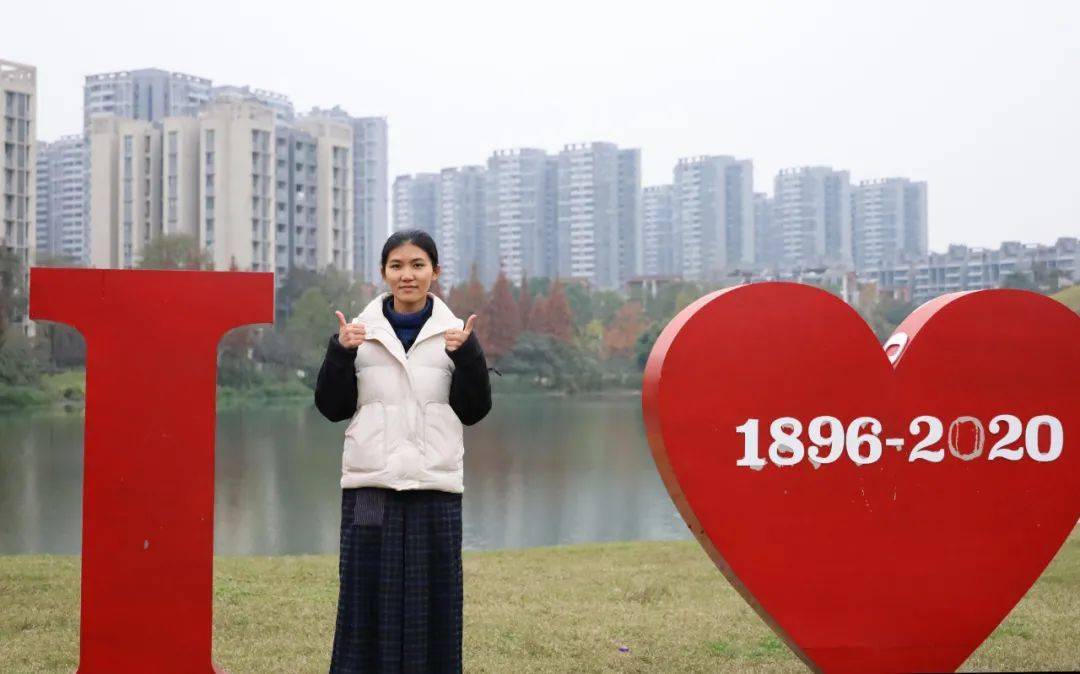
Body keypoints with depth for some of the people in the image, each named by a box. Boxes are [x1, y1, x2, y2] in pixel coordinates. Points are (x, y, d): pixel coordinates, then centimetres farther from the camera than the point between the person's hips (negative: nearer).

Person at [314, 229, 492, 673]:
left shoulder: (454, 333, 7)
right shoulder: (360, 332, 7)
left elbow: (473, 410, 4)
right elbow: (332, 407, 5)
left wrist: (468, 356, -11)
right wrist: (340, 352, -9)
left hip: (435, 485, 0)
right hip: (370, 484, 0)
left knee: (431, 594, 2)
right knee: (367, 592, 1)